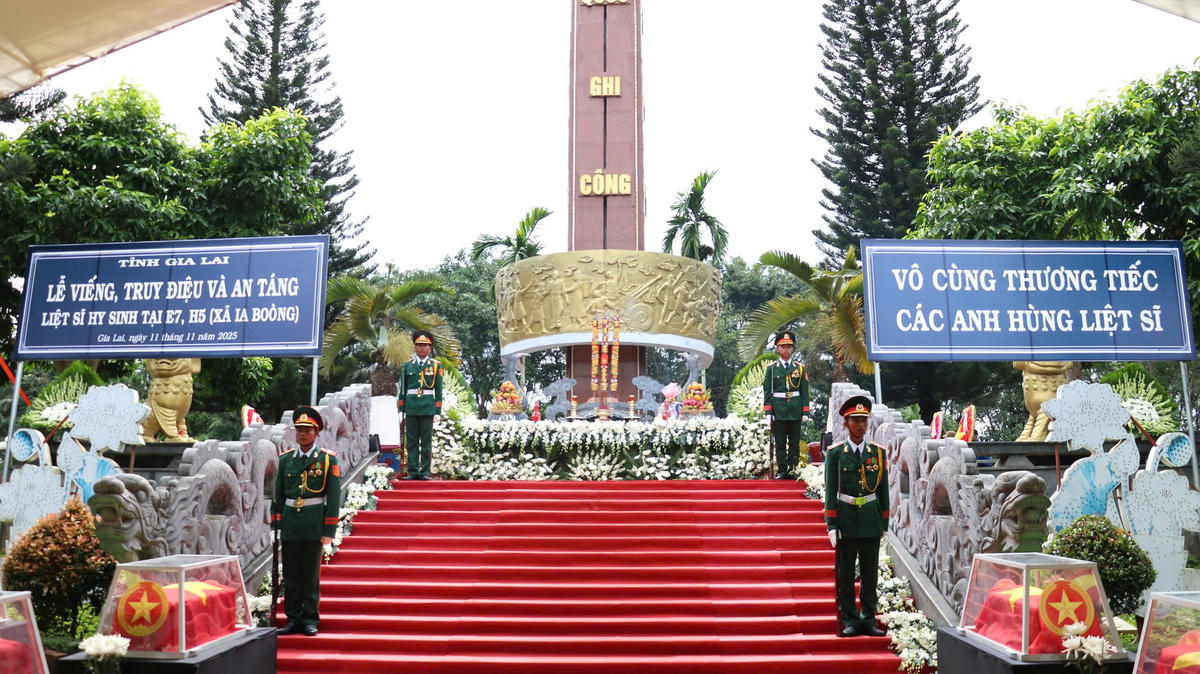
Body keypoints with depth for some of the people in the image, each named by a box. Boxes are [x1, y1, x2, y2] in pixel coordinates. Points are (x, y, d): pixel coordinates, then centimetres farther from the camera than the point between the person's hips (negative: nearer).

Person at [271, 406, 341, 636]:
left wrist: (329, 531, -8)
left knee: (311, 574, 4)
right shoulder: (286, 459, 7)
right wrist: (275, 525, 6)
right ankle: (293, 618, 18)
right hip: (290, 524, 3)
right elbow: (278, 494, 12)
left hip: (314, 525, -3)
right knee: (291, 574, 8)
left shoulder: (328, 460, -3)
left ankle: (310, 619, 13)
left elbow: (334, 497, -4)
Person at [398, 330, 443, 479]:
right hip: (411, 407, 2)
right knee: (411, 441, 4)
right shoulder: (407, 366, 8)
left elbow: (439, 391, 3)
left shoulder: (436, 366, 4)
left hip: (428, 408, -2)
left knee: (426, 441, 2)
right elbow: (403, 389, 11)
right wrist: (401, 410, 5)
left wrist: (438, 412, -2)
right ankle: (413, 471, 10)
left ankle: (425, 471, 7)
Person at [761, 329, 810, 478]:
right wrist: (768, 413, -4)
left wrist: (805, 412, 2)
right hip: (778, 411, -1)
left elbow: (804, 392, 7)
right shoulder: (771, 368, 3)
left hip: (795, 412, 1)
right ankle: (782, 470, 11)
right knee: (780, 443, 3)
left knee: (794, 442, 5)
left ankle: (792, 469, 13)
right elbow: (767, 392, 2)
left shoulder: (800, 368, 6)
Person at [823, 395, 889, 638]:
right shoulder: (835, 453, -2)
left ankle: (868, 620, 17)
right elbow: (830, 491, -2)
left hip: (871, 519, 2)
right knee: (845, 573, 3)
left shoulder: (878, 452, 5)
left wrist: (884, 524, 6)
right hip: (846, 518, -2)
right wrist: (832, 525, -7)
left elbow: (883, 490, 9)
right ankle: (850, 621, 12)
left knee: (870, 572, 7)